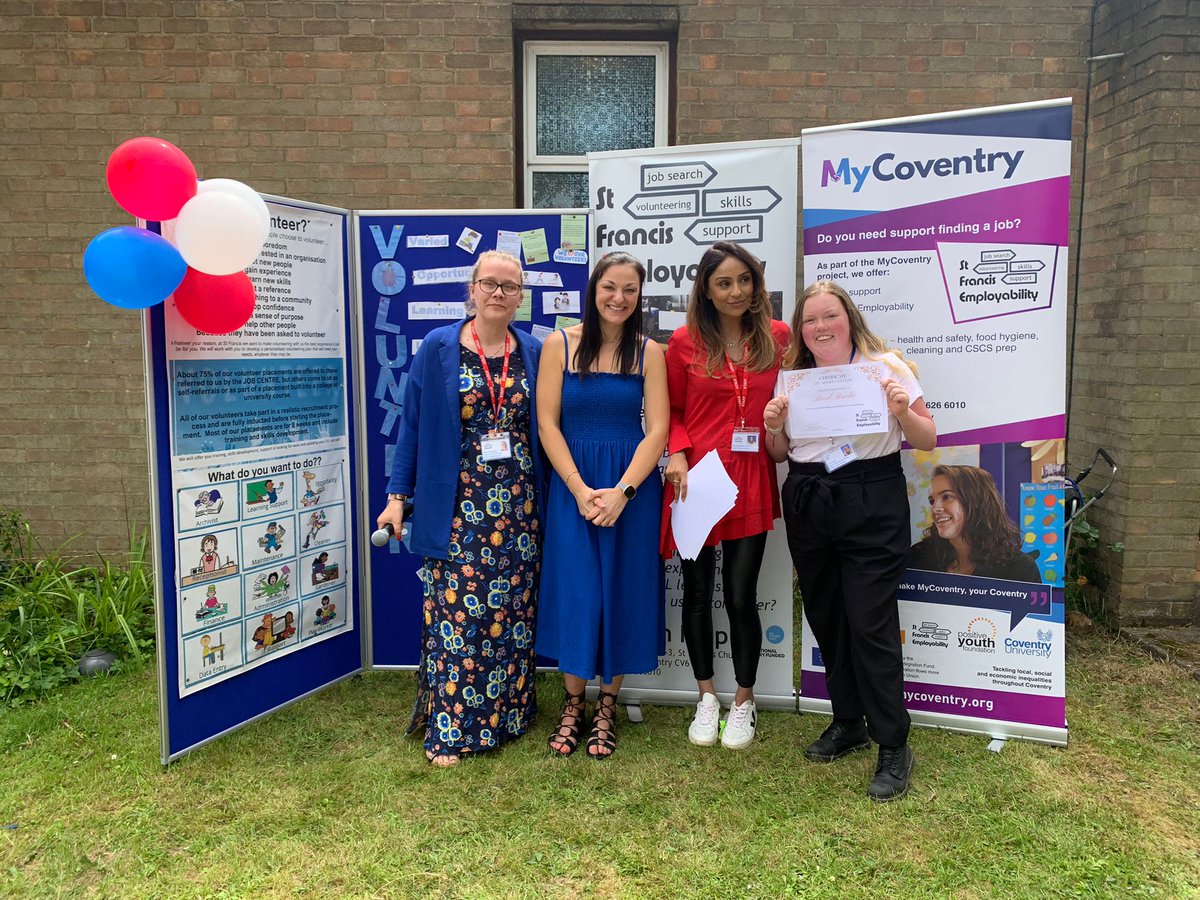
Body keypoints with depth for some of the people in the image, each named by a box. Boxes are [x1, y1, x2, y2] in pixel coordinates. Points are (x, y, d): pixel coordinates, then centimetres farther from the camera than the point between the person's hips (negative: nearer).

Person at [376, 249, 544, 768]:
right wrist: (398, 495, -2)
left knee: (513, 610, 9)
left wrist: (547, 499, 7)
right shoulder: (438, 348, -1)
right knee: (455, 611, -2)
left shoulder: (533, 353, 6)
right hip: (457, 506, -3)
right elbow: (413, 424, 1)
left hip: (519, 505, 3)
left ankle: (506, 713, 25)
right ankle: (448, 728, 10)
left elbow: (543, 428, 10)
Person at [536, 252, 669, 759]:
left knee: (621, 591, 6)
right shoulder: (560, 344, 0)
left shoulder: (648, 352, 2)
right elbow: (547, 423, -3)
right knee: (574, 591, 1)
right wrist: (581, 490, -12)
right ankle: (573, 703, 20)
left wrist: (621, 492, -14)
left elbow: (657, 431, -3)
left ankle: (607, 707, 22)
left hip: (632, 487, 1)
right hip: (571, 484, 0)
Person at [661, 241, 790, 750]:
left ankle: (744, 702, 26)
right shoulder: (684, 342, 0)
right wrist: (677, 454, -10)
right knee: (697, 591, 10)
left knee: (741, 595, 4)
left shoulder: (778, 337, 3)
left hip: (751, 482, 0)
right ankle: (706, 698, 31)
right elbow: (672, 411, 6)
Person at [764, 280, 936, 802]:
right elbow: (779, 454, 13)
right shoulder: (790, 377, 9)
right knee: (825, 618, 11)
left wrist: (903, 412, -18)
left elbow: (928, 442, 1)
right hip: (808, 505, 4)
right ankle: (847, 723, 29)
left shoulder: (886, 366, 0)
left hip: (873, 504, -4)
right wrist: (773, 429, -7)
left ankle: (893, 747, 5)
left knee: (871, 623, -7)